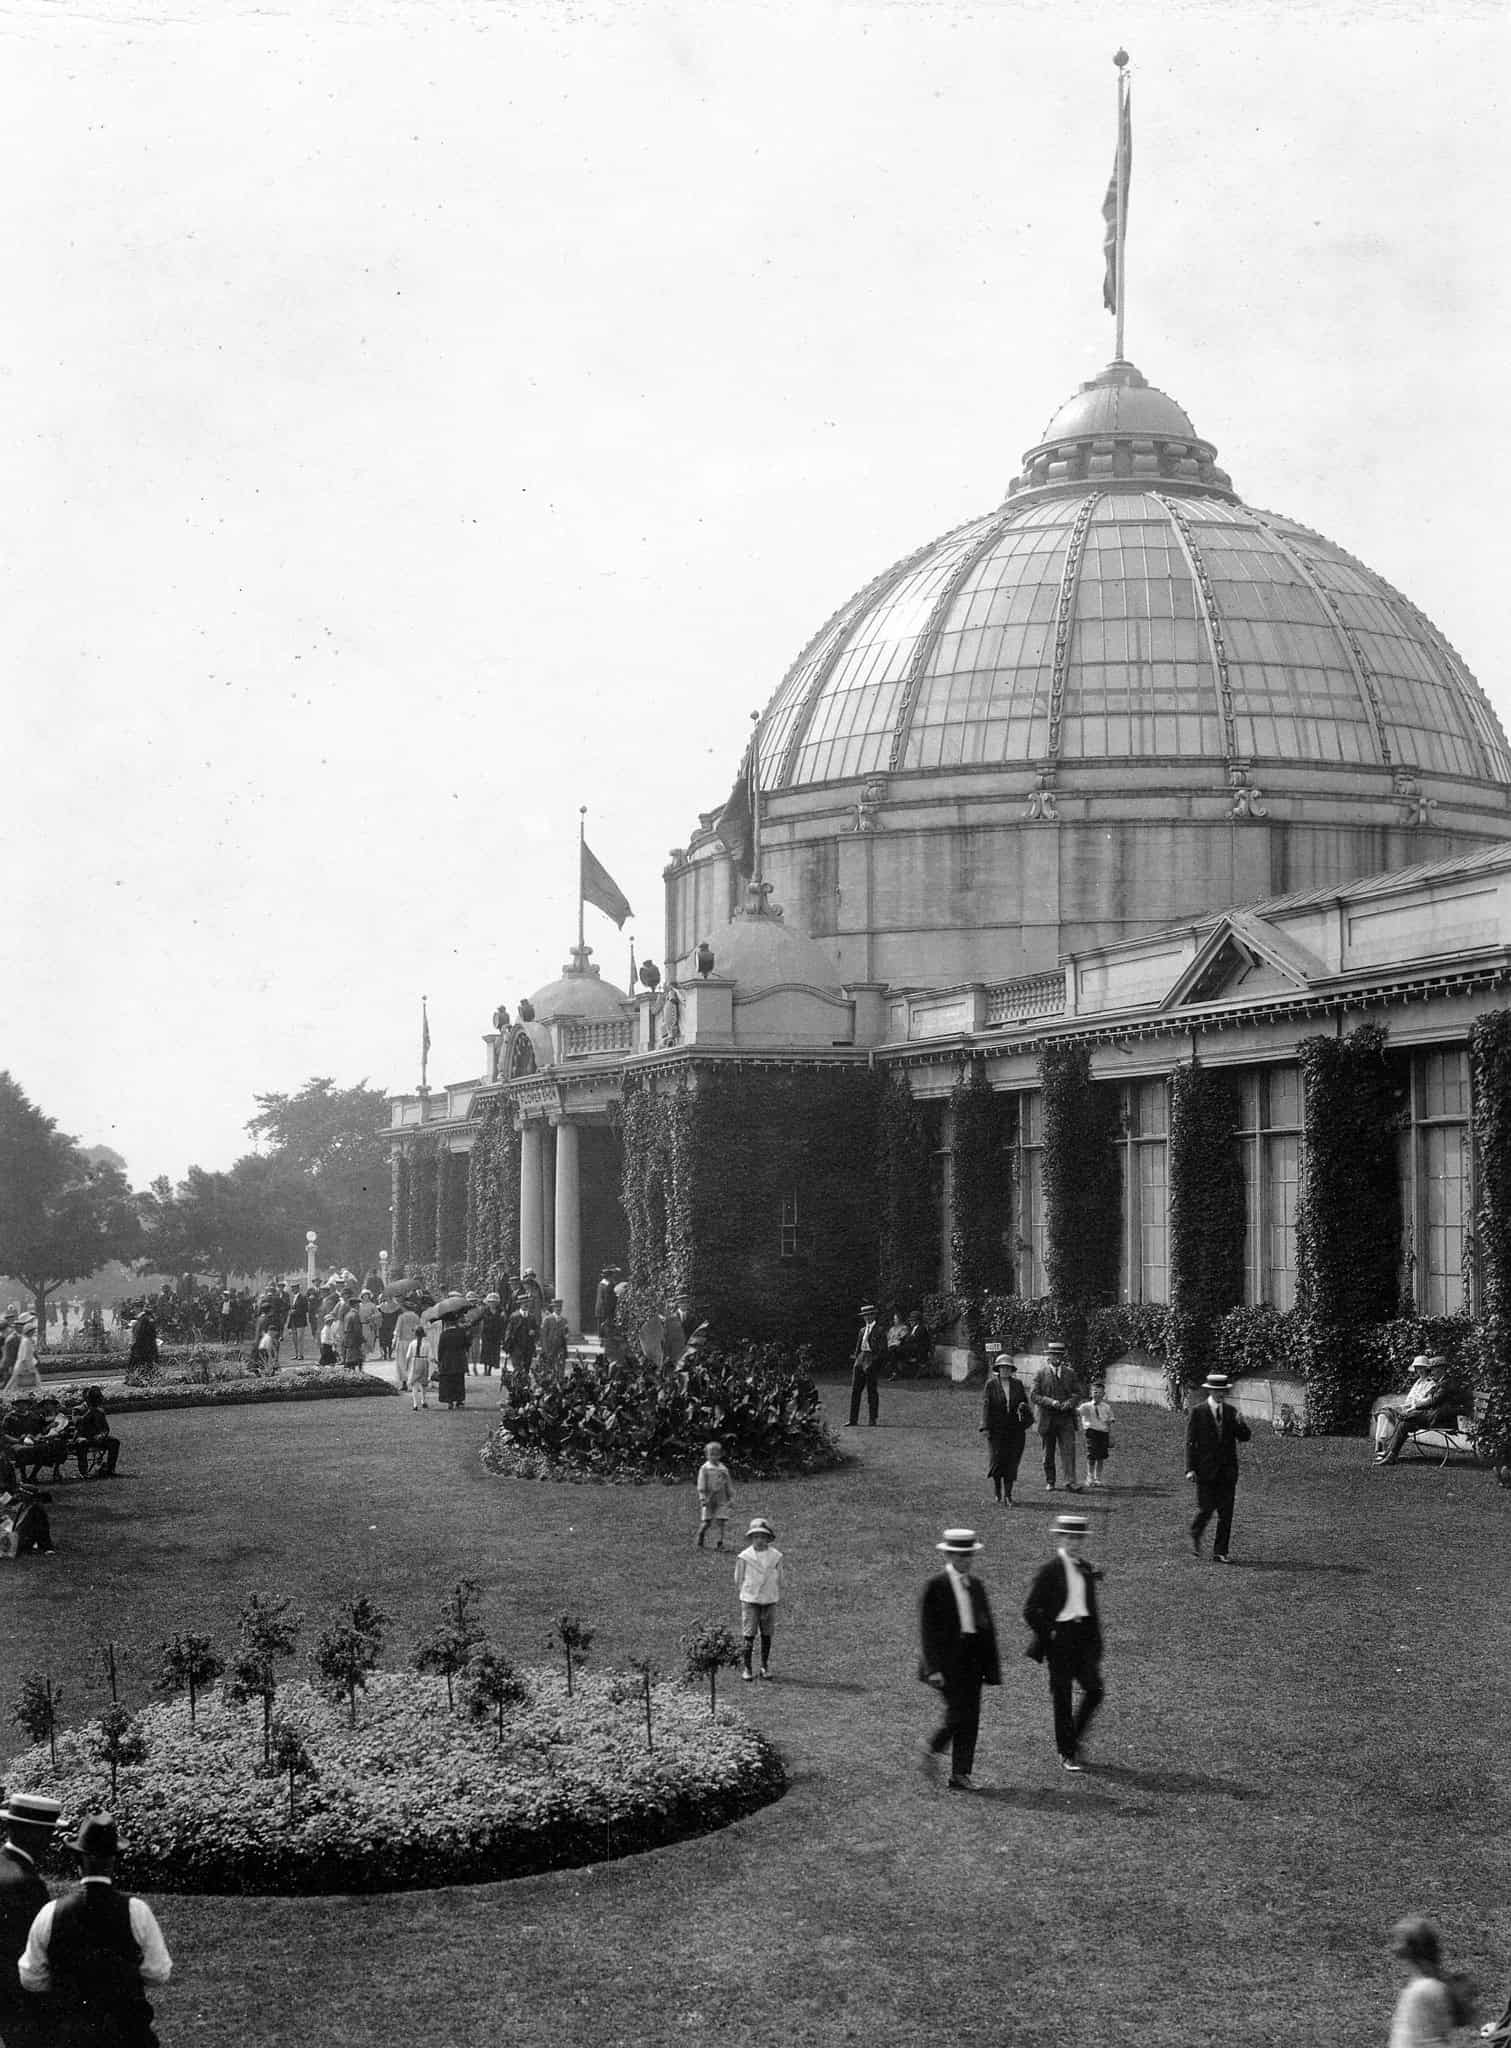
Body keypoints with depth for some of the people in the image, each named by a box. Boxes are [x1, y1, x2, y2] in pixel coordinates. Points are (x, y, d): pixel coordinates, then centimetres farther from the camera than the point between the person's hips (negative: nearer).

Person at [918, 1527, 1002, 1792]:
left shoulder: (976, 1585, 13)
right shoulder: (936, 1587, -6)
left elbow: (987, 1626, 16)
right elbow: (927, 1630, -8)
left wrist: (991, 1666, 11)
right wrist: (933, 1668, -15)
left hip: (972, 1659, 6)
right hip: (948, 1658, -6)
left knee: (970, 1718, 4)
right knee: (958, 1714, -13)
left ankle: (960, 1774, 9)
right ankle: (933, 1749, 14)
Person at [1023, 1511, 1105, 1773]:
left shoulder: (1086, 1569, 10)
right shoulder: (1049, 1572, -8)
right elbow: (1030, 1610, -9)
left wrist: (1096, 1641, 14)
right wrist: (1048, 1634, -10)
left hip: (1084, 1636, 5)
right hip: (1060, 1636, -5)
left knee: (1094, 1690, -4)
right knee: (1062, 1698, 2)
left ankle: (1074, 1739, 18)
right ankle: (1066, 1754, 12)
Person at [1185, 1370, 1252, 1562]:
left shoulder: (1231, 1411, 9)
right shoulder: (1198, 1412, -3)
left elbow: (1245, 1437, 6)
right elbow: (1190, 1442, -4)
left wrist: (1240, 1424, -15)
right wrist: (1190, 1469, -10)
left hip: (1227, 1470, 3)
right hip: (1206, 1470, -3)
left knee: (1226, 1513, 0)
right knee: (1206, 1508, -5)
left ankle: (1220, 1553, 6)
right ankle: (1195, 1535, 26)